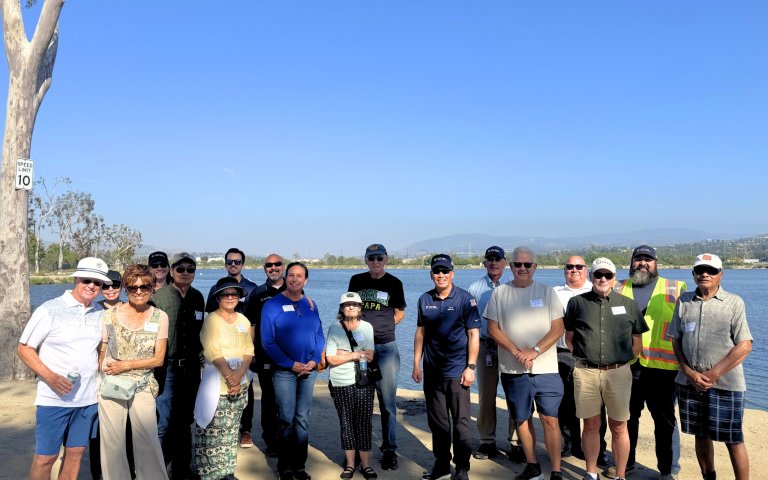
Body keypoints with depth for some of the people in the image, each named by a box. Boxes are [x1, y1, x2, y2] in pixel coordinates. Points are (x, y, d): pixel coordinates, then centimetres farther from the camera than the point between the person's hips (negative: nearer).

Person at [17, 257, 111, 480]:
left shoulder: (100, 313, 6)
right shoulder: (50, 309, -8)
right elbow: (24, 348, -6)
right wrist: (50, 376, -18)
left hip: (88, 398, 4)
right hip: (54, 398, -4)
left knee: (75, 453, 12)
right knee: (45, 457, 3)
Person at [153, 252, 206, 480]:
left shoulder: (198, 297, 8)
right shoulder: (159, 296, -7)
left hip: (191, 367, 5)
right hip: (167, 367, -5)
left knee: (185, 421, 15)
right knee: (165, 423, -3)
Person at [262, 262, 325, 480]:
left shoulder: (311, 304, 6)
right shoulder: (272, 305, -5)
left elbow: (319, 336, 9)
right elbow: (267, 341, -9)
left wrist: (314, 360, -7)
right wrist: (291, 364, -13)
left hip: (309, 370, 3)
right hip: (284, 371, -3)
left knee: (303, 419, 9)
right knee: (287, 420, 2)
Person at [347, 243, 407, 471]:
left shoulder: (394, 283, 1)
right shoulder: (357, 280, 6)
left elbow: (399, 313, 12)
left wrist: (380, 326, 3)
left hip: (386, 347, -2)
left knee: (387, 402, 0)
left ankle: (389, 450, 11)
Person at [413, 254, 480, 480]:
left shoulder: (465, 299, -6)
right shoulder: (425, 300, 6)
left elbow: (474, 334, -6)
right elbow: (420, 332, 11)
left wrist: (471, 367, -11)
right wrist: (416, 364, 8)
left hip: (457, 371, -4)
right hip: (432, 371, 4)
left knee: (460, 421, 2)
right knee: (437, 420, 14)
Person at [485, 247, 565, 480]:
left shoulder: (547, 292, 3)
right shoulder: (500, 293, 4)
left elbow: (558, 329, -2)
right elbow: (493, 329, 1)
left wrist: (535, 351, -14)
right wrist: (516, 351, -12)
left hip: (545, 368, -1)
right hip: (513, 370, 1)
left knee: (550, 419, -1)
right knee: (522, 419, 11)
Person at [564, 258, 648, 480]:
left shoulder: (629, 305, 6)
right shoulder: (577, 302, 5)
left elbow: (637, 342, 11)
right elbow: (569, 338, 12)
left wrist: (622, 362, 7)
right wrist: (584, 358, 8)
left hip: (618, 372, 0)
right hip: (585, 372, 0)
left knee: (618, 427, 8)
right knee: (591, 424, 10)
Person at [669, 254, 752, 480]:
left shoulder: (734, 302, -3)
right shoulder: (684, 301, 6)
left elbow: (745, 345, -8)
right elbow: (675, 340, 8)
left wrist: (712, 375, -12)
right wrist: (689, 372, -6)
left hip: (725, 383, -3)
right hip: (690, 382, 3)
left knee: (733, 440, 2)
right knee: (701, 435, 14)